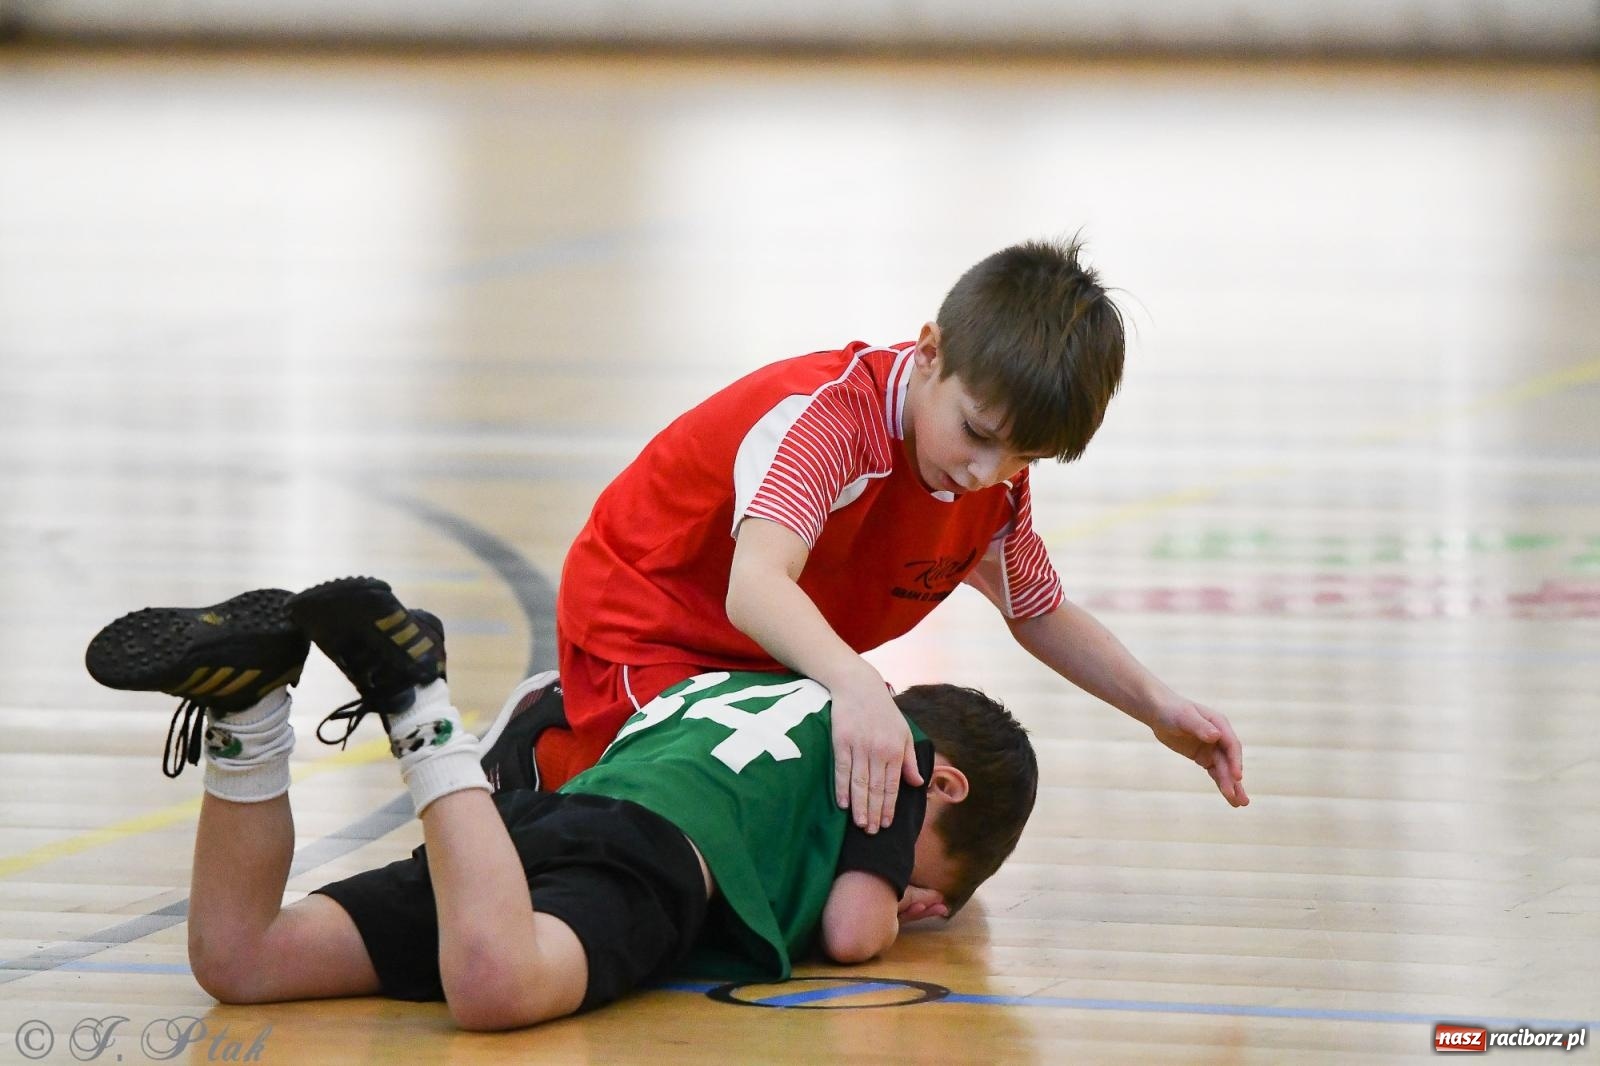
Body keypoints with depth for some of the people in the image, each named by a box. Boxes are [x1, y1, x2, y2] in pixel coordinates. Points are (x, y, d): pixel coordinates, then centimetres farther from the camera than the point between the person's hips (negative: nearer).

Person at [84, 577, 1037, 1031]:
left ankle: (251, 694, -16)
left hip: (542, 817, 8)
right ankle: (420, 704, -30)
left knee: (239, 961, -3)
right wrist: (886, 911, 31)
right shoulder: (899, 736, 18)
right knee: (494, 985, -41)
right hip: (653, 849, -8)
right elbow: (855, 935, 7)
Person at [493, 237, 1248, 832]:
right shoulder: (825, 418, -34)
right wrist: (858, 687, -68)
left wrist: (1157, 707, -5)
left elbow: (1041, 614, 10)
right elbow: (755, 589, -50)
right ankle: (550, 759, 3)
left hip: (783, 658, 8)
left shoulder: (997, 482, -9)